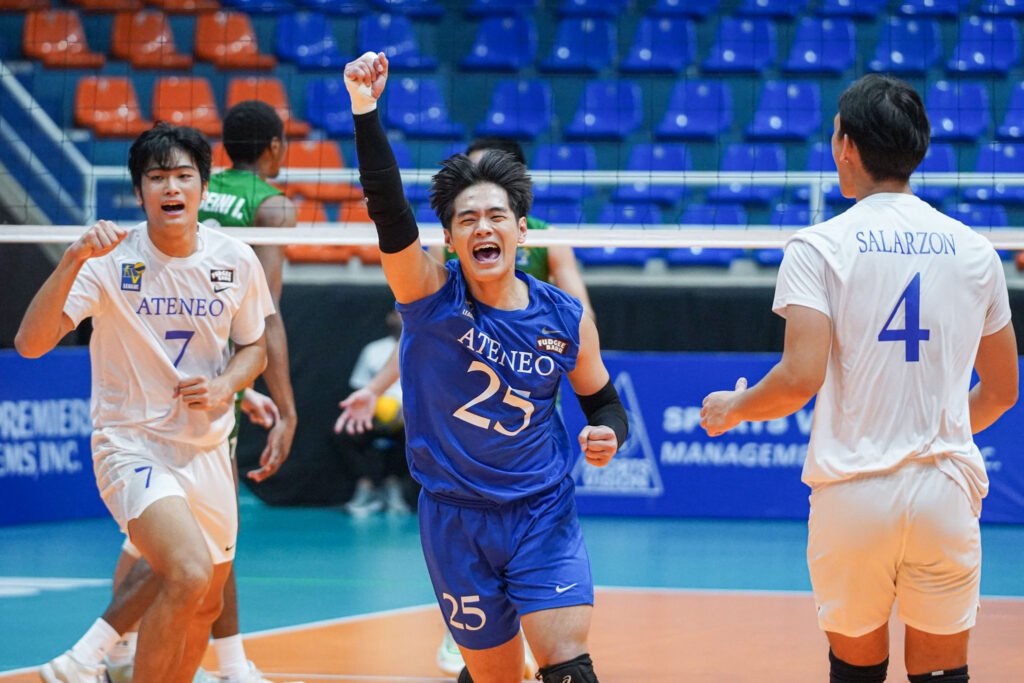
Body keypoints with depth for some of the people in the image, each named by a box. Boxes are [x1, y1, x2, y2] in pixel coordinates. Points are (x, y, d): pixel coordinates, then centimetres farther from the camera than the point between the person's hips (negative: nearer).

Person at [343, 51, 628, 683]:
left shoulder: (565, 319, -3)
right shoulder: (431, 296, -9)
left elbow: (602, 398, 14)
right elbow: (388, 207, -24)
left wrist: (608, 436, -10)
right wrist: (365, 108, -37)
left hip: (544, 514, 0)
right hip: (455, 521, 0)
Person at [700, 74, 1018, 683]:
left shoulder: (819, 247, -5)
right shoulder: (975, 251, 7)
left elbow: (801, 377, -14)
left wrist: (733, 408, 5)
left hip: (853, 493, -2)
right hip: (946, 494, 2)